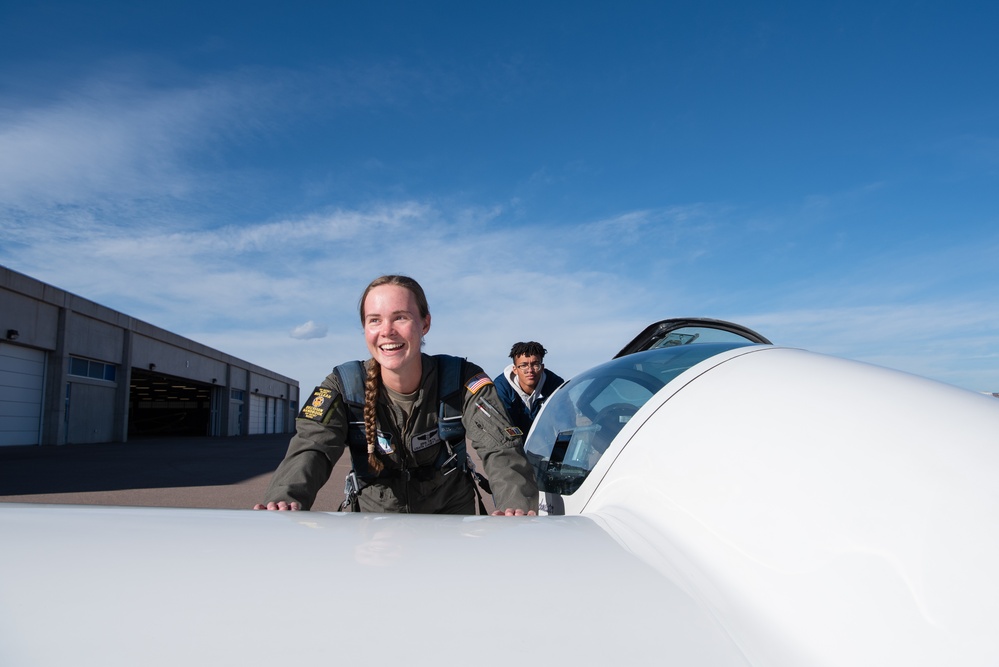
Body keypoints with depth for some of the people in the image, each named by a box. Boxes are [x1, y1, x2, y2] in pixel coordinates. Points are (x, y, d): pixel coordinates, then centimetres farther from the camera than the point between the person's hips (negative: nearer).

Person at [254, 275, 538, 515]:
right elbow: (311, 448, -29)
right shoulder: (343, 386, -16)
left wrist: (518, 505, -52)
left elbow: (500, 445, -30)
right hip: (376, 513, 1)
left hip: (449, 512, 0)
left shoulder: (462, 381, -19)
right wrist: (284, 499, -52)